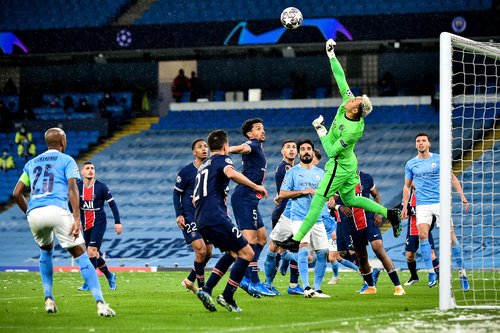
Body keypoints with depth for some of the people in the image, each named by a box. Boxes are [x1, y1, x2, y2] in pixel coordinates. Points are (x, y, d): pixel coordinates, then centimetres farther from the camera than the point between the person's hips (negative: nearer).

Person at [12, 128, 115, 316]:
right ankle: (100, 303, -15)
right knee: (80, 255, -2)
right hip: (57, 210, -4)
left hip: (34, 214, 4)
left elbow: (17, 193, 20)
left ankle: (48, 299, 21)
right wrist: (77, 219, -9)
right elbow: (72, 189, -3)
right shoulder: (66, 160, 12)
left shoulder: (32, 163, 25)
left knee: (46, 251, 31)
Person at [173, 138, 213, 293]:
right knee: (201, 250, -17)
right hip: (190, 217, -6)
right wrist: (179, 215, -11)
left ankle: (190, 280, 26)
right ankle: (201, 286, -4)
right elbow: (176, 193, -2)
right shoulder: (185, 172, -8)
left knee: (208, 253, 7)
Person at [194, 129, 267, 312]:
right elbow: (231, 173, -24)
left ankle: (206, 289, 8)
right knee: (247, 253, -3)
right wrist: (255, 186, -17)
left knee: (232, 252, 22)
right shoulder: (222, 159, 1)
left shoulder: (203, 165, 26)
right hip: (217, 218, -9)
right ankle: (227, 297, -7)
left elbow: (195, 200, 29)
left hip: (201, 220, 9)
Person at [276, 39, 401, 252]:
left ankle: (297, 240, -1)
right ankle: (390, 214, 23)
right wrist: (331, 56, -3)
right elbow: (341, 80, -4)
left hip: (339, 167, -10)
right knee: (349, 199, 23)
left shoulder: (353, 130, -31)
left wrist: (321, 131, -23)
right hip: (348, 163, 10)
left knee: (318, 201, -5)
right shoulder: (346, 104, -11)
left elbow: (331, 151, -27)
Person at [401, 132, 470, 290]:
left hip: (441, 203, -1)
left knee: (450, 236, -5)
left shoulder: (439, 159, 3)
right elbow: (407, 186, 16)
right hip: (422, 205, 1)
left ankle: (462, 273, 6)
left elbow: (452, 178, 9)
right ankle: (431, 272, -13)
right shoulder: (411, 164, 8)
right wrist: (405, 206, 8)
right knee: (422, 235, -19)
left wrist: (462, 197, 3)